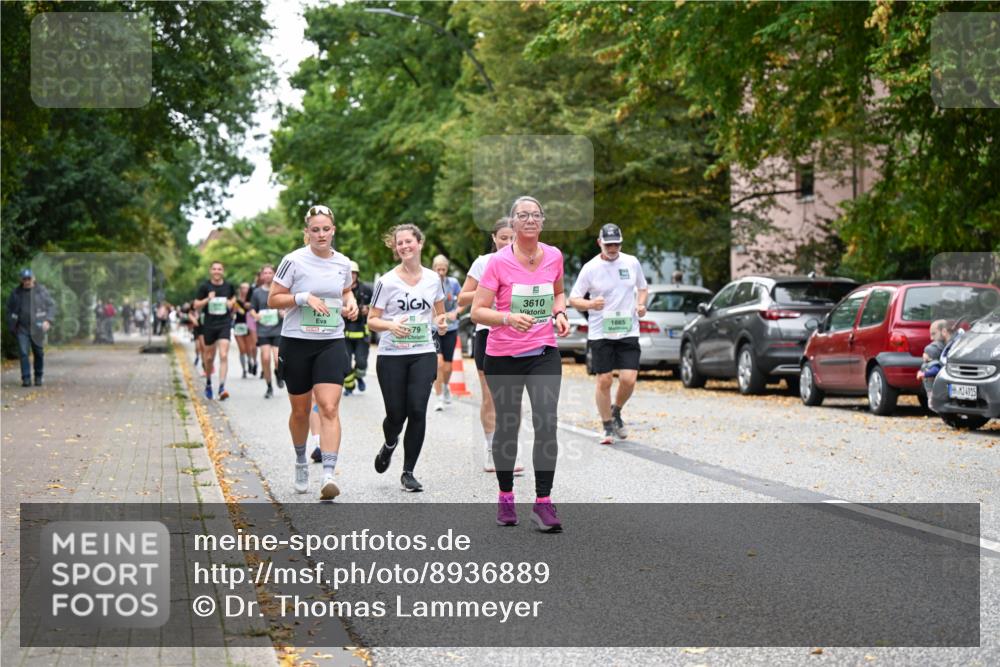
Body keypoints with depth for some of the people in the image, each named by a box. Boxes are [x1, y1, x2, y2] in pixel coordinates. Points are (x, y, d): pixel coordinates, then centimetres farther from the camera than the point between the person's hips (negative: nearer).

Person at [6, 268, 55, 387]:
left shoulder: (41, 291, 1)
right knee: (23, 353, -9)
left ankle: (39, 377, 21)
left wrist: (48, 320, -10)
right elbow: (9, 309, 15)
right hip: (22, 329, 1)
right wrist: (12, 326, 8)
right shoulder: (15, 293, 6)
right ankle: (26, 379, -7)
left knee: (38, 353, 6)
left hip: (37, 328, -1)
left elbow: (51, 306, 4)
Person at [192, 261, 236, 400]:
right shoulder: (204, 286, -1)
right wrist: (207, 299, -17)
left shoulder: (229, 286, 3)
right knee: (209, 357, 11)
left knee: (224, 355, -15)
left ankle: (222, 388, -19)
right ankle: (208, 383, 36)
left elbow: (234, 297, 23)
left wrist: (232, 302, 1)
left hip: (225, 324, 0)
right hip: (209, 325, 0)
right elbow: (196, 305, 0)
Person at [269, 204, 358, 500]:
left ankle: (328, 475, -20)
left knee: (329, 408, -14)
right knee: (300, 411, 11)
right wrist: (304, 297, -19)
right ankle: (301, 462, 37)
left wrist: (351, 303, 2)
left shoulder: (343, 263, 4)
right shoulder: (294, 261, -8)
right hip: (296, 342, -1)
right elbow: (273, 299, -5)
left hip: (332, 343, 2)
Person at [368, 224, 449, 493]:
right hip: (391, 356, -2)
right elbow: (372, 320, -1)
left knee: (417, 411, -11)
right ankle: (389, 445, 36)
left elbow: (439, 313, 21)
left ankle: (408, 472, 1)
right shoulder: (387, 281, -3)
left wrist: (441, 323, -2)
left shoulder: (432, 278, 7)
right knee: (396, 414, -1)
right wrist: (391, 325, -21)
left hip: (423, 354, 2)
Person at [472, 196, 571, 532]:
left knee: (547, 424, -12)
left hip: (544, 353, 2)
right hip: (503, 356, -2)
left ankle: (543, 502, -7)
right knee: (507, 426, 8)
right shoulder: (499, 262, -10)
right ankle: (505, 497, 27)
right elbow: (477, 311, -11)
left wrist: (559, 312, 1)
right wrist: (509, 318, -28)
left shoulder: (554, 256, 1)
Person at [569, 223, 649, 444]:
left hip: (628, 332, 2)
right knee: (604, 381, -2)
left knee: (628, 379, -8)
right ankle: (608, 427, 16)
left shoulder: (632, 262, 5)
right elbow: (573, 298, -1)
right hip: (600, 333, -2)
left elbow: (642, 287, 21)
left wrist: (641, 304, 0)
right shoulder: (590, 268, -4)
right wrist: (590, 304, -21)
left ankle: (616, 412, 22)